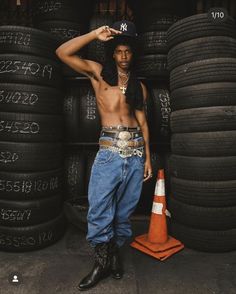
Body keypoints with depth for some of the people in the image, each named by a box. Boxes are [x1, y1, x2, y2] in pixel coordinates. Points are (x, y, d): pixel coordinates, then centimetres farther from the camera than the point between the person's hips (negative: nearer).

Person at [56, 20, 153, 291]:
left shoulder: (139, 85, 16)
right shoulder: (98, 73, 7)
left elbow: (142, 121, 14)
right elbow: (62, 53, -4)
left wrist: (147, 156, 9)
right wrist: (95, 34, -6)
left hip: (135, 152, 3)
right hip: (109, 151, -3)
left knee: (125, 210, 11)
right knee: (99, 212, -3)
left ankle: (115, 251, 32)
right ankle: (102, 261, 18)